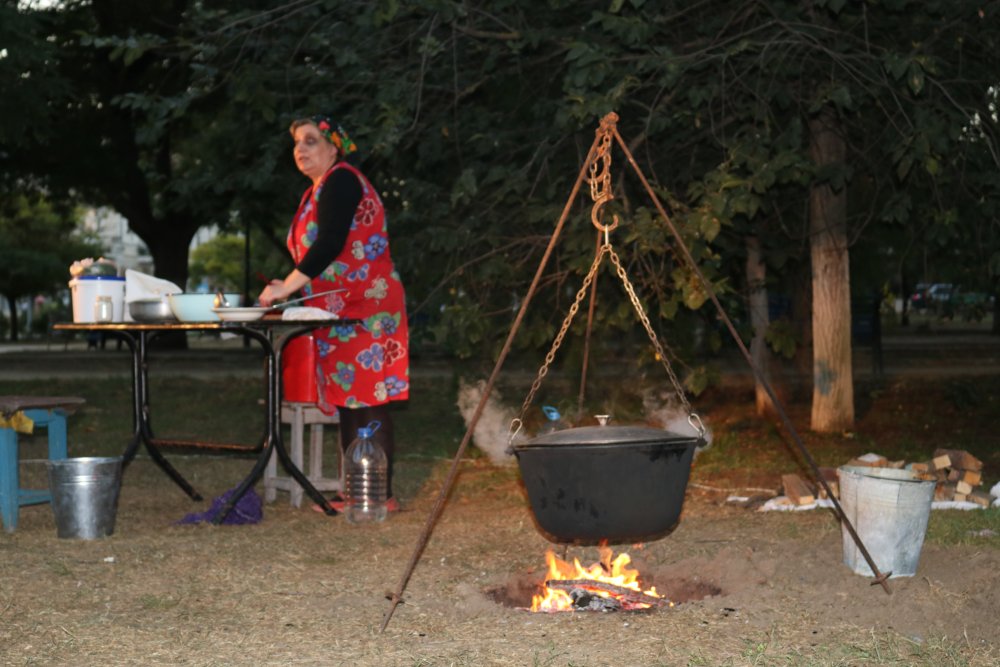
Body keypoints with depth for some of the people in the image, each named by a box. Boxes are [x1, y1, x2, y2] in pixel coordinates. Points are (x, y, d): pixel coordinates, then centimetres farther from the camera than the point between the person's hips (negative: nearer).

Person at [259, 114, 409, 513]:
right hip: (340, 315, 10)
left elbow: (330, 243, -20)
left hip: (363, 312, -10)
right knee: (349, 404, 8)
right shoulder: (320, 190, 23)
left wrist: (288, 286, -22)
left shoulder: (340, 180, -7)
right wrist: (291, 289, 13)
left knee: (366, 401, -11)